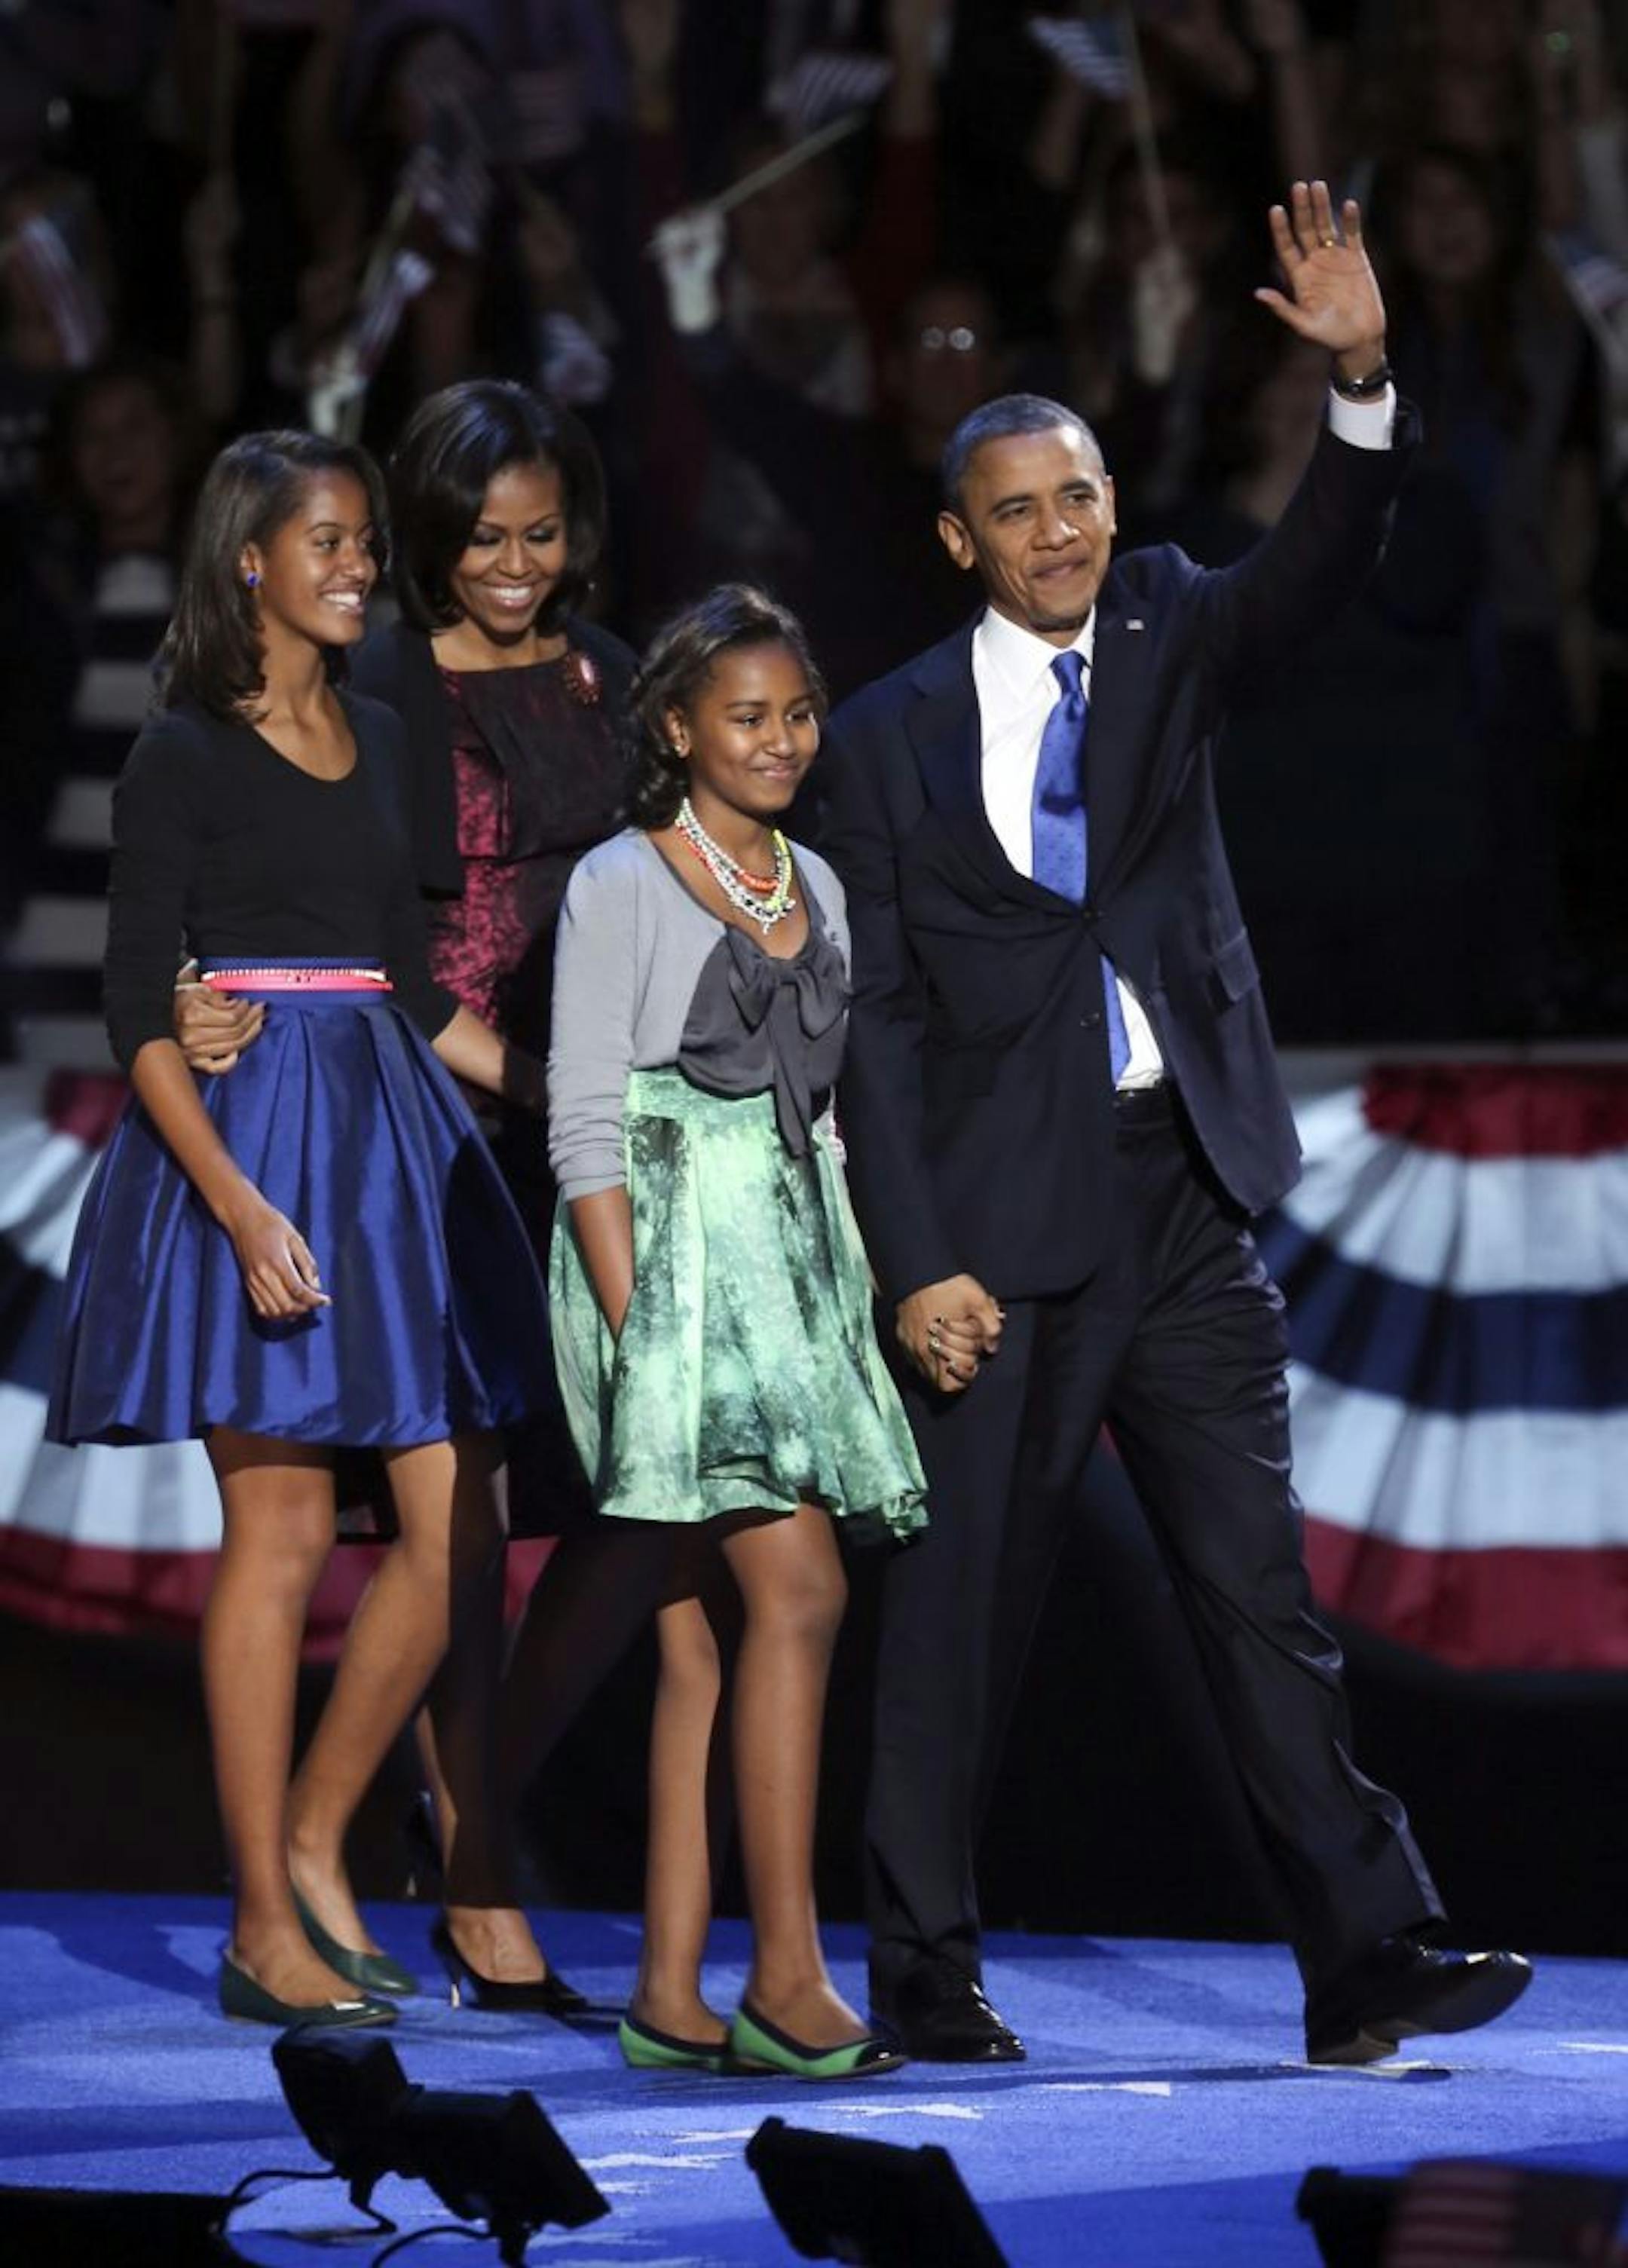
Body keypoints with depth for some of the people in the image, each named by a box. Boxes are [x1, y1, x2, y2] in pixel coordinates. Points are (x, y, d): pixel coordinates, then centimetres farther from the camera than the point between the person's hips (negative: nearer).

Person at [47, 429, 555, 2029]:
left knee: (455, 1531, 1)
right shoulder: (185, 756, -5)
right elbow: (140, 1015, -10)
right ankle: (265, 1924, 0)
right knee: (279, 1529, -6)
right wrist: (238, 1204, -20)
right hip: (247, 1131, -7)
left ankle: (313, 1840, 15)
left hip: (391, 1131, 7)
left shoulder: (375, 741, 15)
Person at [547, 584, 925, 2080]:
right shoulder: (621, 888, -4)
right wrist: (633, 1322, -16)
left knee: (703, 1634, 4)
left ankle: (672, 1993, 4)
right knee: (798, 1590, -16)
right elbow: (585, 1130, -8)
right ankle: (787, 1977, -16)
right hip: (668, 1258, -7)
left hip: (791, 1267, 7)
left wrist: (853, 1283, 13)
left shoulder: (812, 887, 16)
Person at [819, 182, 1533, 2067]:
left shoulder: (1163, 635, 9)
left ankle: (1365, 1959, -3)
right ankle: (925, 1971, 13)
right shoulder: (890, 740, 1)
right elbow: (877, 1023, -2)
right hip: (1004, 1220, -2)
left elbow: (1316, 569, -10)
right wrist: (917, 1262, -10)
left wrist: (1363, 383, -28)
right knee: (959, 1606, 3)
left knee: (1259, 1591, 1)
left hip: (1184, 1204, 2)